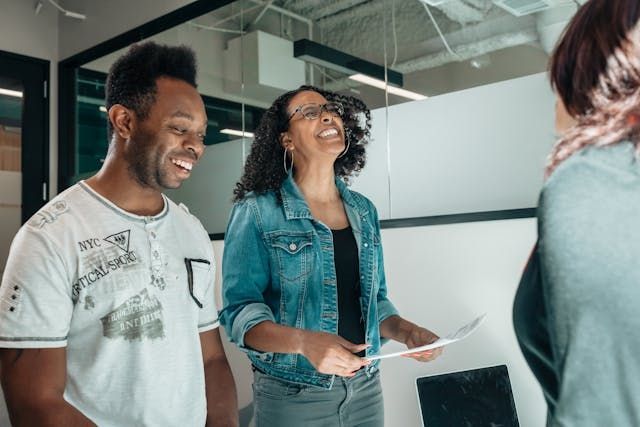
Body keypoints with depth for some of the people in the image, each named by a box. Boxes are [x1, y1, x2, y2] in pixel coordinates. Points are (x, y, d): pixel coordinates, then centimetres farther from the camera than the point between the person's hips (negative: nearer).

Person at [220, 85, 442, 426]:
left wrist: (406, 331, -6)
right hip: (291, 395, -5)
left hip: (365, 388, 5)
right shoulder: (257, 212, -10)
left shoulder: (364, 211, 6)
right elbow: (240, 311, -14)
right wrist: (304, 342, -29)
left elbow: (374, 300, 13)